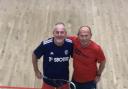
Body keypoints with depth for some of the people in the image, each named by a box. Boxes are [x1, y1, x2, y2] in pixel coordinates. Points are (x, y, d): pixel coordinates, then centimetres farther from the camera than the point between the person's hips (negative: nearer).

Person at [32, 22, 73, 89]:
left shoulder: (70, 44, -18)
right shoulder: (45, 44, -25)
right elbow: (34, 55, -7)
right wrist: (36, 71, 1)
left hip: (64, 80, 2)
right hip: (48, 80, -2)